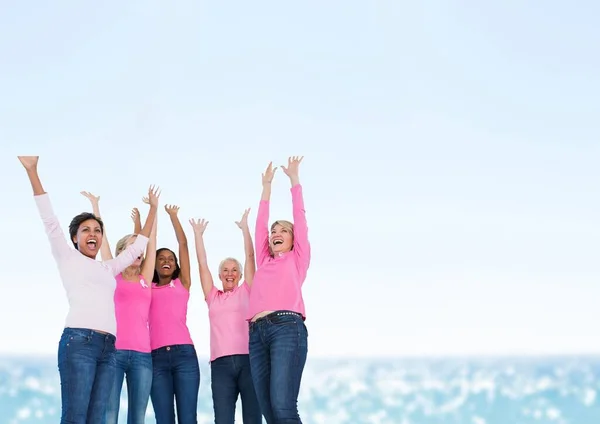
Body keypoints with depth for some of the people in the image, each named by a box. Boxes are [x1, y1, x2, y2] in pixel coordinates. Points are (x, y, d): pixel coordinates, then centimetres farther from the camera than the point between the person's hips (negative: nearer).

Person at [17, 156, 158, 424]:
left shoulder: (108, 269, 27)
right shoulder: (68, 258, 13)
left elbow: (137, 246, 38)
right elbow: (49, 219, 6)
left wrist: (153, 209, 41)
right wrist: (32, 172, 0)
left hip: (108, 348, 6)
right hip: (79, 341, -6)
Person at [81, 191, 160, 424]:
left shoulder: (145, 280, 16)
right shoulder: (112, 276, 10)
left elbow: (151, 241, 17)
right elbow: (102, 236, 11)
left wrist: (153, 209, 18)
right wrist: (95, 205, 14)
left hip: (141, 354, 3)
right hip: (113, 351, -3)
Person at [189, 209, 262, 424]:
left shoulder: (246, 292, 15)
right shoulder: (213, 297, 19)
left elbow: (250, 257, 11)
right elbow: (202, 264, 20)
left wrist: (244, 227, 12)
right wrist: (198, 234, 20)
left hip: (247, 359, -2)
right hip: (221, 363, 2)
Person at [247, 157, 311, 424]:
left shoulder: (298, 259, 18)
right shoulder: (264, 262, 28)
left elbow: (299, 217, 18)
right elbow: (260, 224, 31)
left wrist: (294, 179, 25)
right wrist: (266, 185, 36)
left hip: (287, 327, -5)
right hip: (257, 333, 5)